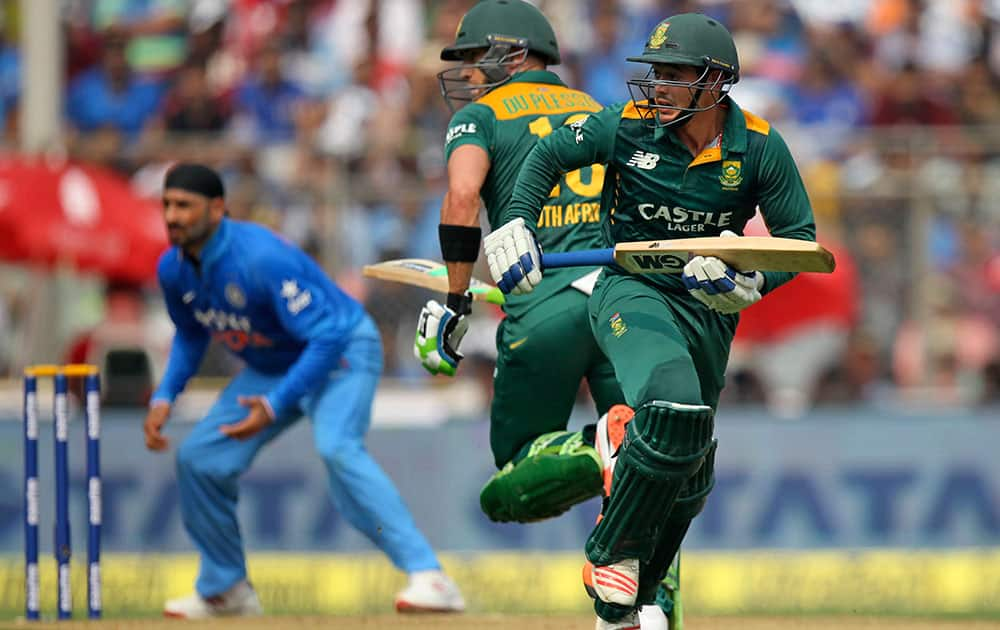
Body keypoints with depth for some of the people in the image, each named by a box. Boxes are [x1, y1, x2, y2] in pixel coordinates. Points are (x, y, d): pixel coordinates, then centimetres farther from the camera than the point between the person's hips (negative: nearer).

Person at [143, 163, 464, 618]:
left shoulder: (262, 259, -33)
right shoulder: (174, 269, -8)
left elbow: (326, 339, -33)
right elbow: (190, 336, 14)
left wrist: (274, 406, -39)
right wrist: (164, 398, -1)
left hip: (340, 353, -8)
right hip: (270, 367, 8)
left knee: (336, 446, -33)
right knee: (199, 458, 4)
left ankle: (429, 577, -38)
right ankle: (224, 591, 24)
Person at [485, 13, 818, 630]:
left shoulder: (760, 149, -7)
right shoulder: (628, 125, -10)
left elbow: (799, 237, 0)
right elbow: (550, 155, 6)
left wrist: (754, 282, -18)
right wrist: (516, 226, -5)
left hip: (707, 309, 4)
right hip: (629, 289, -3)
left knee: (690, 476, 8)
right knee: (674, 408, -32)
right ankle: (613, 555, -16)